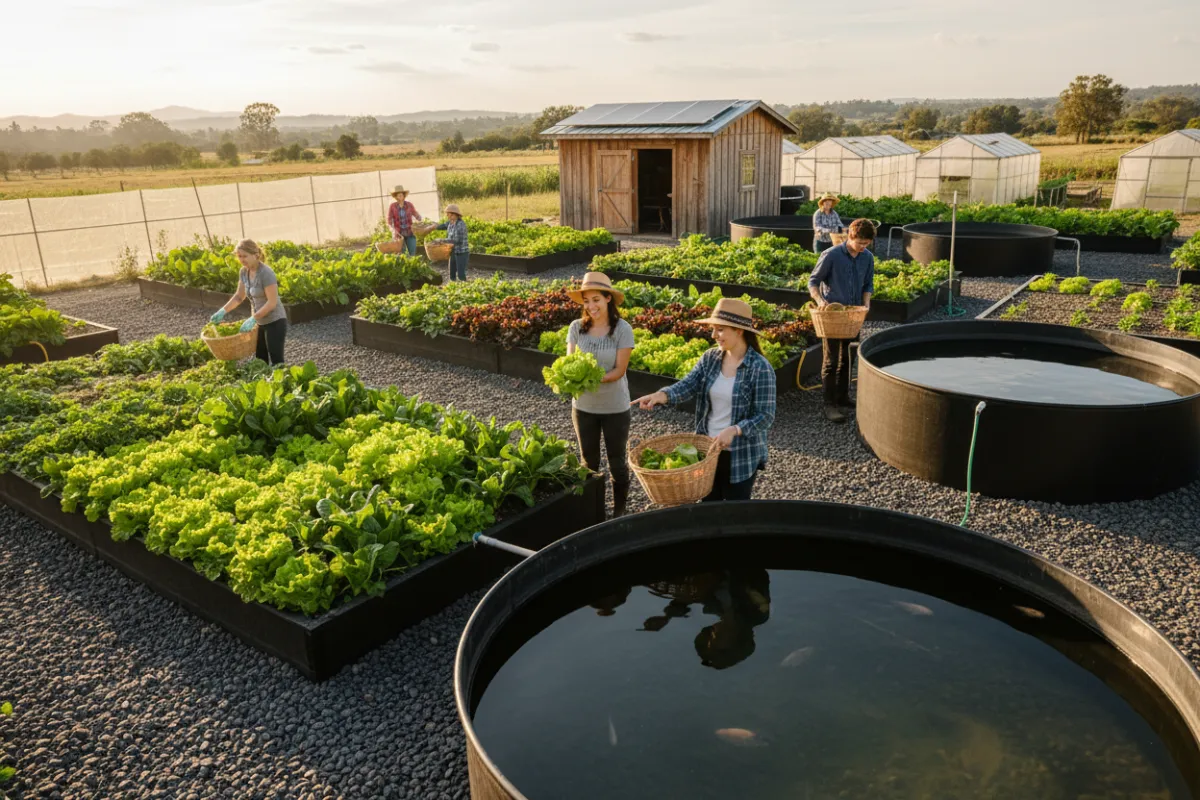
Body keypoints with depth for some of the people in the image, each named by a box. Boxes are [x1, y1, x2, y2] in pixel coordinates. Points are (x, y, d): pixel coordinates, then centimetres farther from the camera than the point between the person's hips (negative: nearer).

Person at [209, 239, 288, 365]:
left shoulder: (266, 273, -22)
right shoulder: (244, 272, 1)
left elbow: (272, 302, -24)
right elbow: (239, 296, 11)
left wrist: (252, 318, -28)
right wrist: (223, 311, -2)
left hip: (274, 322, -8)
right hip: (259, 323, 8)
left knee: (276, 361, -5)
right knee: (260, 361, 12)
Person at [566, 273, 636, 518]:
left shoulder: (622, 329, -15)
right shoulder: (576, 327, -6)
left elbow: (619, 370, -16)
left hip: (615, 407, -2)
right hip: (583, 406, 3)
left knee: (617, 461, 11)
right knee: (589, 461, 15)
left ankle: (619, 511, 29)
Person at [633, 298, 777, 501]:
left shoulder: (760, 368, -17)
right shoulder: (709, 359, -1)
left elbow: (765, 416, -17)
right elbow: (687, 386, -11)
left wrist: (734, 430, -31)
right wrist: (661, 395, -31)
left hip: (742, 455, -5)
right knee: (709, 506, 20)